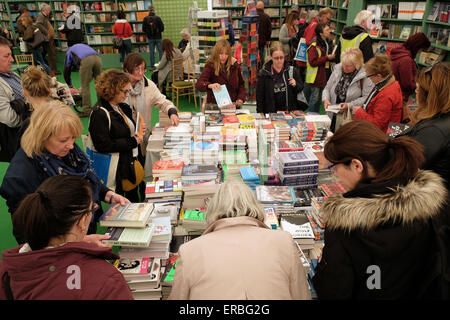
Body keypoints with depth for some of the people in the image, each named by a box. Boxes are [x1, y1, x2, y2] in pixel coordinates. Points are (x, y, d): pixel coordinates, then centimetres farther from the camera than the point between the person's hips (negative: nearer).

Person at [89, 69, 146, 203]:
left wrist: (138, 133, 3)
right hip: (120, 166, -8)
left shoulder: (123, 107, 8)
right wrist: (133, 141, -19)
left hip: (133, 160, 8)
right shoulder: (99, 114, -18)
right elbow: (103, 146, -24)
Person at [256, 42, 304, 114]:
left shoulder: (292, 71, 1)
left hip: (290, 111, 1)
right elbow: (259, 96, 0)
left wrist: (295, 85, -10)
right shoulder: (264, 73, -2)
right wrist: (260, 115, -5)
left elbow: (301, 89, 11)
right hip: (271, 112, -1)